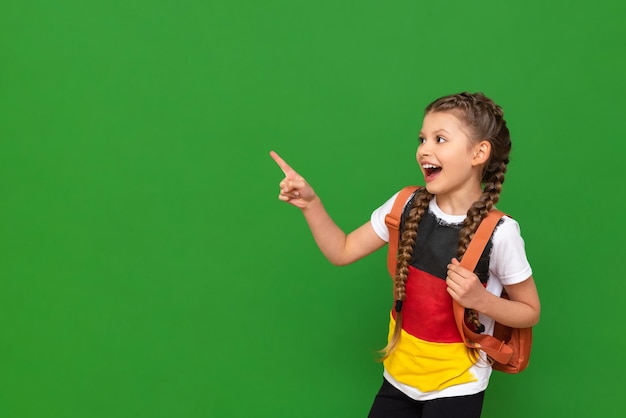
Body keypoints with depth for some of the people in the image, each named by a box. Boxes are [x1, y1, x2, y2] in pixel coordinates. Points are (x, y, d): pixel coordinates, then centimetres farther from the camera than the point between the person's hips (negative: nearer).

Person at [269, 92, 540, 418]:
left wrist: (482, 300, -23)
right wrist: (310, 203, -13)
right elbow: (342, 252, -2)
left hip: (456, 386, -3)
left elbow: (530, 312, -5)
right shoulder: (406, 206, -8)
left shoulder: (498, 232, -18)